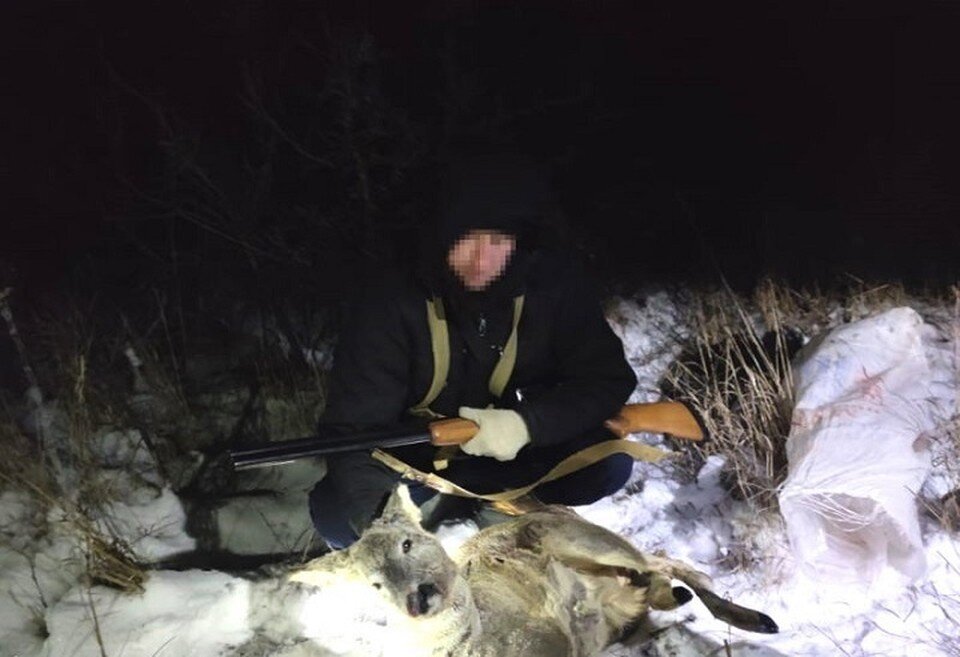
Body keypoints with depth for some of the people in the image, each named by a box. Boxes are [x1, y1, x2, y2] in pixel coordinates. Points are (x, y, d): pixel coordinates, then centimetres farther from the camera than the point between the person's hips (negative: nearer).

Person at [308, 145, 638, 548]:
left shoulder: (558, 284, -18)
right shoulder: (392, 304, -24)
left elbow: (608, 379, -16)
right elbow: (356, 427, -27)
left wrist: (527, 423, -33)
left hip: (520, 451, 2)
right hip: (417, 453, -2)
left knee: (607, 462, -23)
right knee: (335, 512, -28)